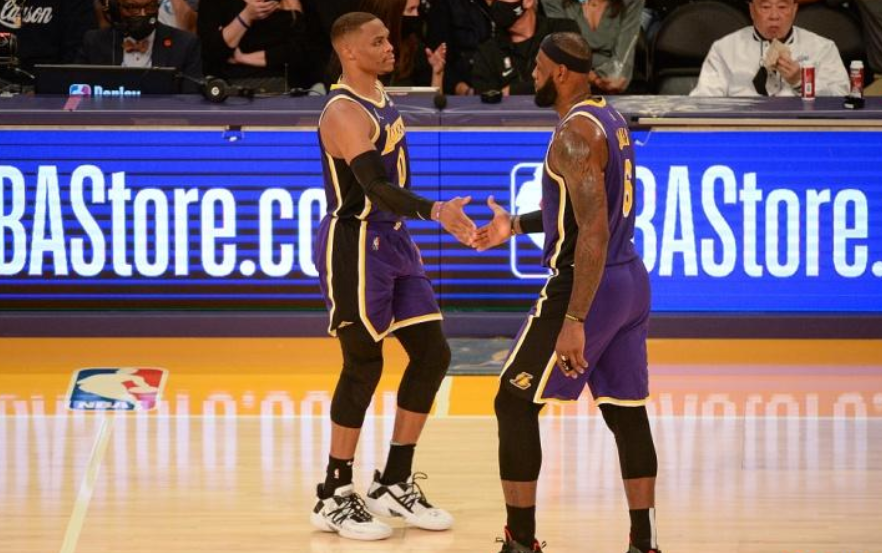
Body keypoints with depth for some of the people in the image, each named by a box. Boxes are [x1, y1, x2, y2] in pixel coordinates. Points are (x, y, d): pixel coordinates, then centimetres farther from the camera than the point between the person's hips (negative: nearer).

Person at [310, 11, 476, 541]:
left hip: (392, 242, 9)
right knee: (364, 364, -5)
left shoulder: (381, 98, 10)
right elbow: (376, 189, -33)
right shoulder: (345, 113, -20)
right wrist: (435, 211, -45)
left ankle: (396, 483, 18)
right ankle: (335, 498, 6)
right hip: (355, 245, -9)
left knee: (432, 354, 8)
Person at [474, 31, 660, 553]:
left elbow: (594, 231, -25)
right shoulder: (610, 118, 10)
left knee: (515, 403, 2)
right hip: (632, 280, 9)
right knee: (626, 411, 11)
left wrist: (574, 321, -26)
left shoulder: (575, 133, -19)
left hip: (588, 285, -9)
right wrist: (516, 225, 24)